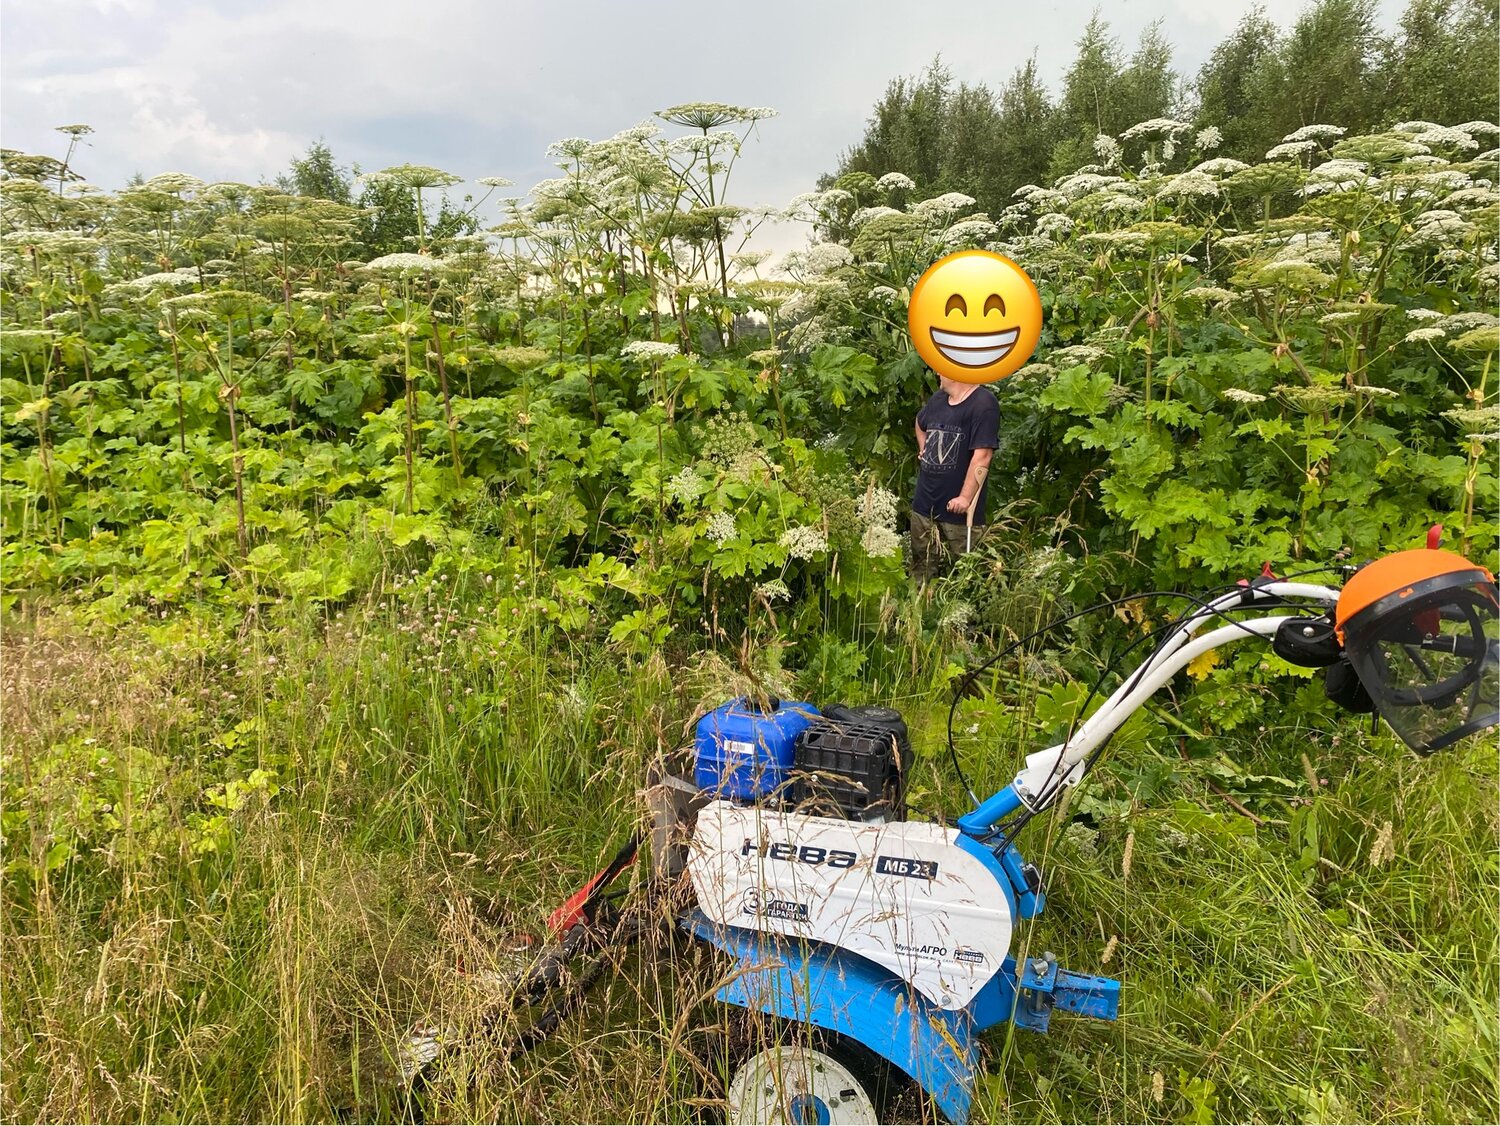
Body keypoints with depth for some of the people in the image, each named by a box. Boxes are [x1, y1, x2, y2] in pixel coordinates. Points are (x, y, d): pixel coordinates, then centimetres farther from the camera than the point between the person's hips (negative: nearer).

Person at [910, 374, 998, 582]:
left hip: (958, 508, -8)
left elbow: (982, 455, -22)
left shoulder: (983, 403, -15)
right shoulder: (938, 399, 11)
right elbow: (920, 423, 34)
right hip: (924, 504, 8)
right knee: (921, 572, 17)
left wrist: (965, 497, -25)